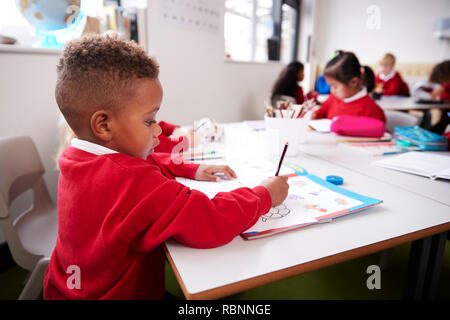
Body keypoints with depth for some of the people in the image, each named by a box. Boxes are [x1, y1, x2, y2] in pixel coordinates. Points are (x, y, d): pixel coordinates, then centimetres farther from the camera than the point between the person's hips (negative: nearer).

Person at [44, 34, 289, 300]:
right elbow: (212, 223, -34)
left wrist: (191, 170, 4)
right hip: (120, 293, -8)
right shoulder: (134, 184, -35)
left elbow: (146, 162, 11)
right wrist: (265, 195, -18)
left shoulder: (79, 159, -4)